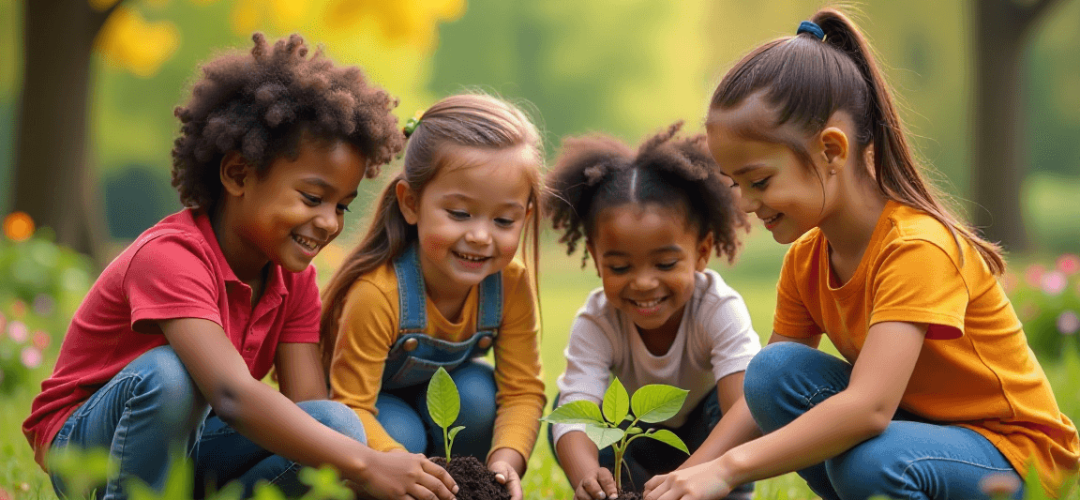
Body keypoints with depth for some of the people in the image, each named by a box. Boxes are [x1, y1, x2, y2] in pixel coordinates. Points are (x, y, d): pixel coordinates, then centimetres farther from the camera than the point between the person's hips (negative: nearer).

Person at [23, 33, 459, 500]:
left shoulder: (292, 277, -2)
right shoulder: (170, 256, -27)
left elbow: (309, 406, -12)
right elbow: (233, 395, -42)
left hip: (188, 441, 6)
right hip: (85, 440, -6)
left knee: (339, 425, -20)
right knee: (167, 373, -38)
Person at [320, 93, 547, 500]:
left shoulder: (512, 284, -22)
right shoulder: (376, 292, -38)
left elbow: (523, 390, -18)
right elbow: (352, 405, -35)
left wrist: (506, 460, -39)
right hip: (374, 408, -4)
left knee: (478, 394, -27)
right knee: (402, 434, -33)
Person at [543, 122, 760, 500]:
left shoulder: (720, 310, -33)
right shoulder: (595, 323, -26)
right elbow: (575, 416, -40)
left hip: (710, 445, -2)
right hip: (645, 449, 2)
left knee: (739, 394, -33)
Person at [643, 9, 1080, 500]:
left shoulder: (918, 247, -26)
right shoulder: (805, 260, 1)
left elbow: (868, 408, -36)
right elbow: (765, 399, 1)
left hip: (1012, 457, -7)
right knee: (774, 369, -14)